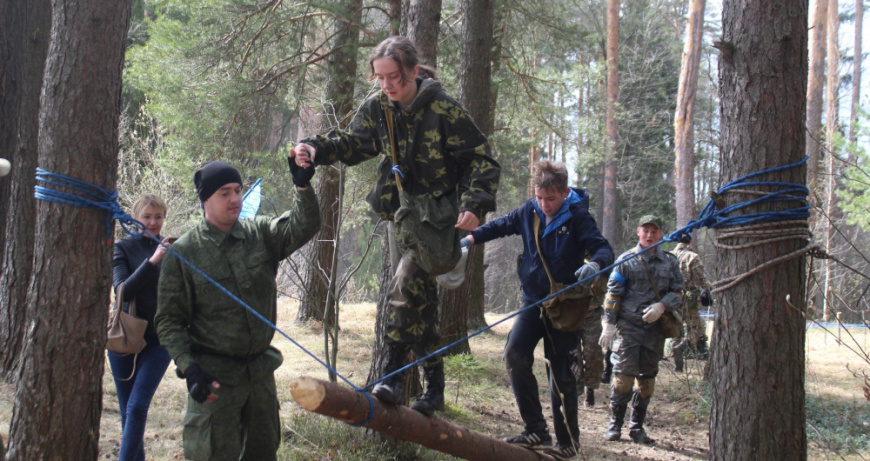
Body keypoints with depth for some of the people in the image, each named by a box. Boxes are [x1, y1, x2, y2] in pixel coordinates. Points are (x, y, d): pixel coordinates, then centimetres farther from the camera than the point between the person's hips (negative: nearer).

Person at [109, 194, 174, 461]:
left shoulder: (173, 249, 3)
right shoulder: (123, 248, -1)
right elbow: (123, 290, -15)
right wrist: (152, 261, -27)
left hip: (158, 339, 0)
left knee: (137, 406, -11)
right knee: (128, 409, 8)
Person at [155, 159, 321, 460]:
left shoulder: (260, 234, 4)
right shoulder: (183, 252, -7)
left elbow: (303, 227, -10)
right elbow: (169, 320, -7)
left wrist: (303, 186, -28)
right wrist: (188, 368, -19)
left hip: (260, 367, 5)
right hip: (214, 375, -5)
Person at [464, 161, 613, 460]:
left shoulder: (577, 217, -10)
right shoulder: (529, 212, 2)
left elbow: (604, 249, -16)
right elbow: (502, 225, 18)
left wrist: (595, 264, -40)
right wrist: (472, 238, 4)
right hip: (534, 301, 4)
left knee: (562, 374, 1)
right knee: (515, 354, -18)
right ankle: (535, 430, -11)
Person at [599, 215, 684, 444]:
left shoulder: (670, 262, 10)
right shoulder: (626, 260, 1)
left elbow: (677, 292, 11)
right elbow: (613, 294, 0)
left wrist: (661, 306, -9)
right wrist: (609, 325, -6)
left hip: (655, 328, 3)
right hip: (628, 326, -3)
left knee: (647, 378, 7)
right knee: (624, 375, -9)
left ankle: (637, 426, 17)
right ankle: (615, 424, 1)